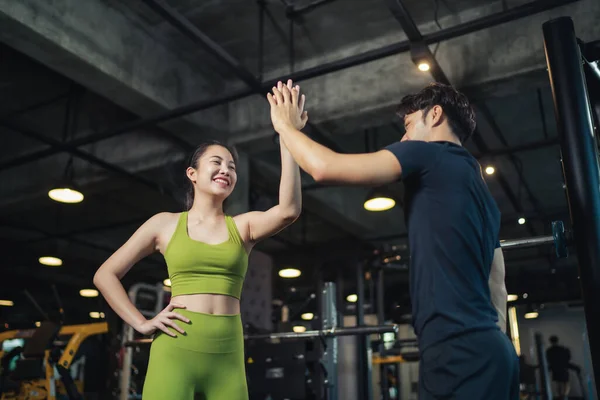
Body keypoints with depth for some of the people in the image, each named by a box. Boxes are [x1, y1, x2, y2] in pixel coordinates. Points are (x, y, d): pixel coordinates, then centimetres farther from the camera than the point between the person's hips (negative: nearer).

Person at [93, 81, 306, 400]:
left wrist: (288, 135, -14)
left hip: (227, 359, 2)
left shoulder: (243, 226, 9)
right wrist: (142, 324, 0)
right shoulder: (165, 223, 7)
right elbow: (105, 275, 11)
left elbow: (288, 211, -13)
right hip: (175, 353, -1)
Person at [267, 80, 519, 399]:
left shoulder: (427, 154, -3)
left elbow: (325, 168, -11)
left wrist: (285, 125, 6)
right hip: (489, 348, 9)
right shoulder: (483, 191, 23)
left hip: (458, 349, -9)